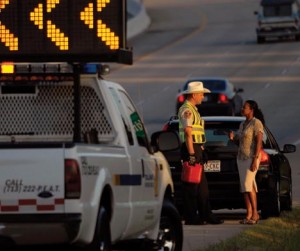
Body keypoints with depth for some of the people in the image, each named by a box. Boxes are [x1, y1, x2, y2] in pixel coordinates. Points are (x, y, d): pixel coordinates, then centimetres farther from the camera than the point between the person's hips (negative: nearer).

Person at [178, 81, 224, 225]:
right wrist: (191, 154, -23)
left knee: (202, 186, 13)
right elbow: (188, 133, -19)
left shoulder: (193, 110, 20)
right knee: (191, 186, -7)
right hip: (191, 149, -11)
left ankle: (206, 215, 18)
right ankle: (191, 218, -5)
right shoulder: (187, 110, -13)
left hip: (196, 149, 11)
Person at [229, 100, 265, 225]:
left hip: (252, 157, -8)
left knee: (248, 185, -15)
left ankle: (255, 213, -7)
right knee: (245, 187, 4)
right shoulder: (242, 124, 15)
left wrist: (255, 160, -23)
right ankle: (249, 215, 4)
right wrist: (233, 138, -1)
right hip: (241, 158, 8)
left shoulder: (256, 123, -11)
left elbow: (259, 142, -17)